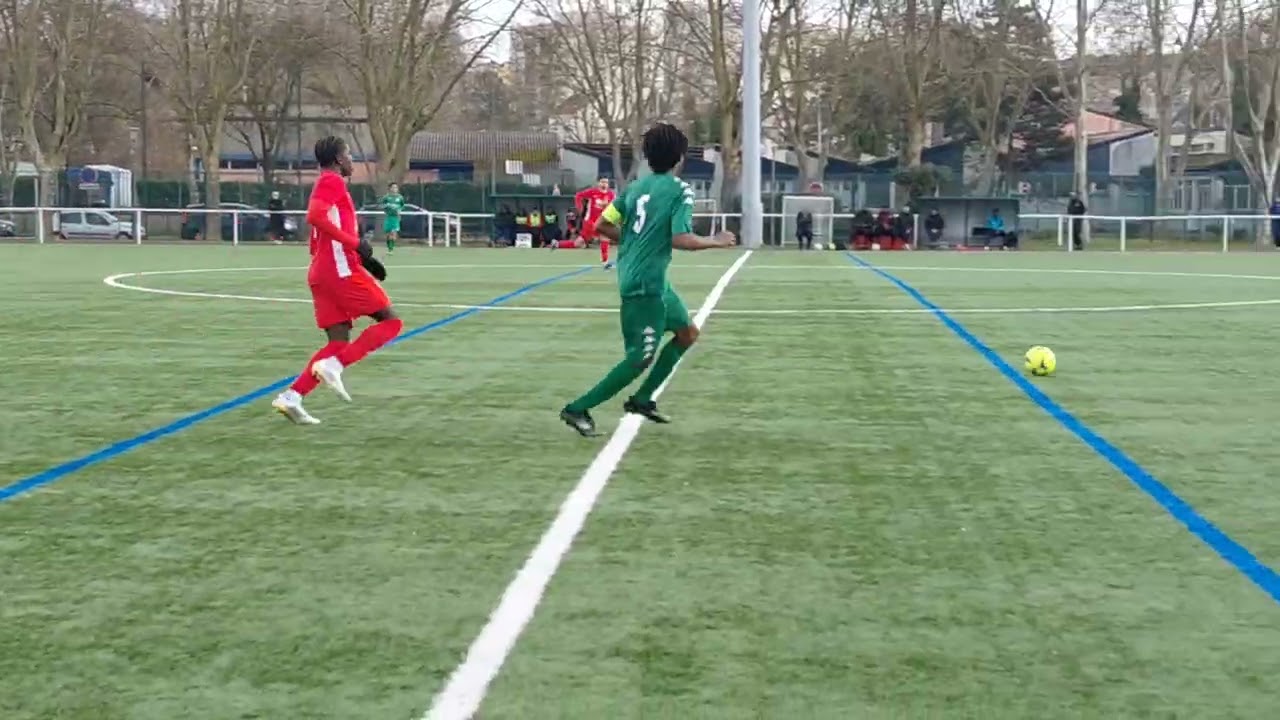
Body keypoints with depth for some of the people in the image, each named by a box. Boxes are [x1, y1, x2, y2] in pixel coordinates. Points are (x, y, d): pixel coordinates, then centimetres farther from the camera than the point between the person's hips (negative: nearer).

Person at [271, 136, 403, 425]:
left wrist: (362, 258, 21)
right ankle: (334, 366, -15)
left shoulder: (327, 184, 24)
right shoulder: (332, 181, -6)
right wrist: (356, 243, -22)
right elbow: (314, 216, -24)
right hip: (341, 270, -9)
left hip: (321, 273, 9)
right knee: (391, 321, -2)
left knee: (339, 342, 7)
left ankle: (290, 397, -5)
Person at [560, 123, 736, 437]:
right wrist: (715, 241, -6)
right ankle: (578, 409, -1)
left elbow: (602, 226, 9)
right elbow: (680, 239, -21)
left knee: (688, 332, 21)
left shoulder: (635, 186, 9)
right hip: (646, 283, -9)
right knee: (640, 358, -2)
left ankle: (641, 399, 23)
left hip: (642, 279, 9)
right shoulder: (681, 191, -12)